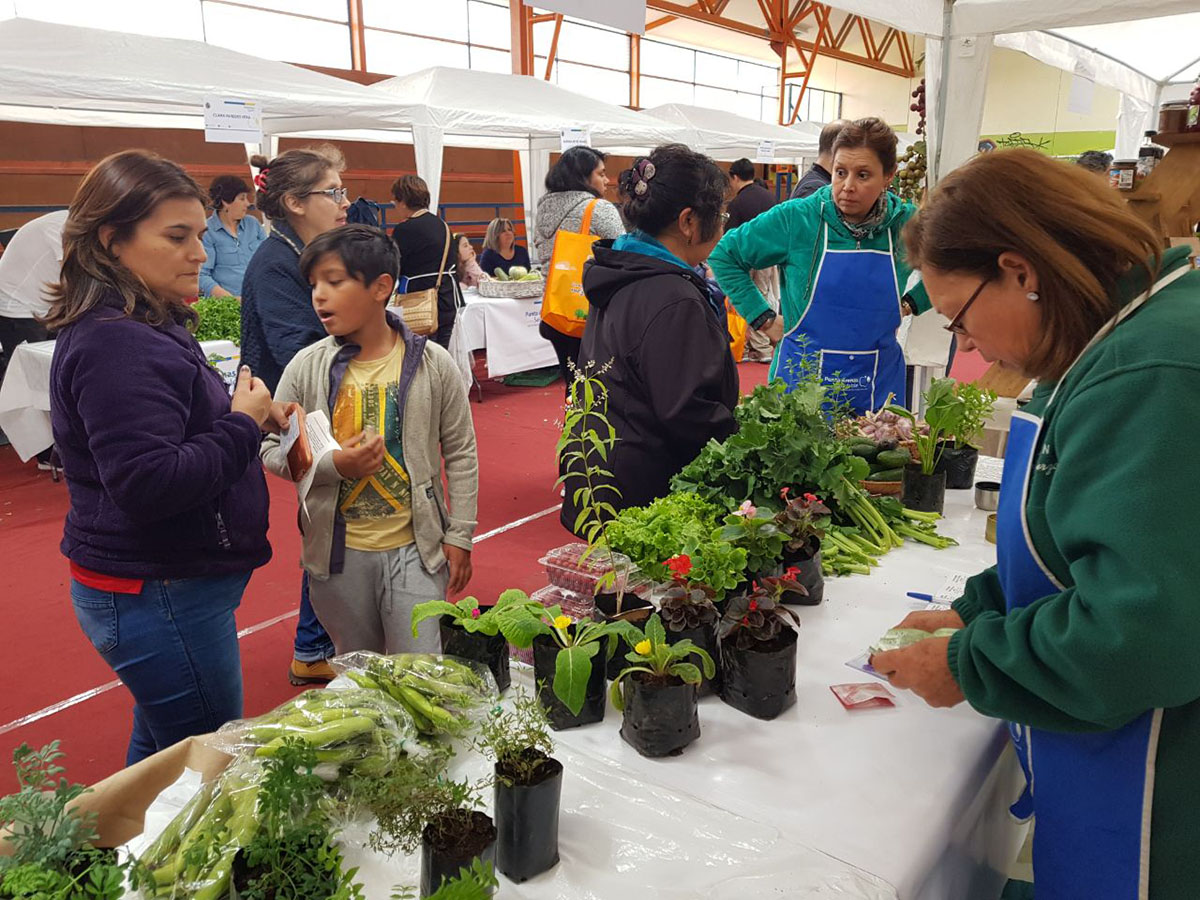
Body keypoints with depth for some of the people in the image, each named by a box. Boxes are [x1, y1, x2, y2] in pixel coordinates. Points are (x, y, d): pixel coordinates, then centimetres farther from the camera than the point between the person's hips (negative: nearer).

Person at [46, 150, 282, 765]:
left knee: (162, 753, 24)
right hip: (158, 594, -10)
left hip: (161, 589, 10)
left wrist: (247, 418, 2)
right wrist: (242, 425, -18)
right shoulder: (115, 345, -22)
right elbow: (149, 484, -29)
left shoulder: (143, 328, 10)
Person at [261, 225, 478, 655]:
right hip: (338, 551, 2)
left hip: (416, 546, -2)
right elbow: (272, 448, 3)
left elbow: (460, 453, 0)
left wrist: (459, 537, -1)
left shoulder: (432, 364, -6)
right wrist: (333, 464, -16)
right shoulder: (306, 367, -4)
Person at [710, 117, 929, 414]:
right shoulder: (796, 218, -7)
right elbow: (724, 254, 1)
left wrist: (910, 304, 6)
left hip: (878, 383, 2)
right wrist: (763, 318, -3)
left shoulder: (906, 222, -1)